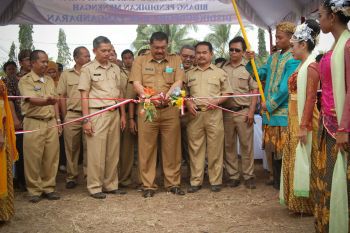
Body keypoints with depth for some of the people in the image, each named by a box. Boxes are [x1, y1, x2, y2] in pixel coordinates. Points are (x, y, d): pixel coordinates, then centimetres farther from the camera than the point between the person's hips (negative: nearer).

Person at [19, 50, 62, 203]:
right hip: (34, 123, -5)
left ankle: (48, 187, 16)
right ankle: (34, 190, 10)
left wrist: (58, 120, 12)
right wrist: (46, 101, -40)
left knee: (51, 157, 4)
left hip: (51, 123, 5)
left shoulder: (50, 80, 16)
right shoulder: (25, 80, -4)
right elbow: (32, 100, -20)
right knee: (33, 158, -1)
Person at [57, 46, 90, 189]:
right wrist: (65, 117, 1)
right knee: (72, 148, 5)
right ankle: (71, 177, 15)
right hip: (72, 115, 0)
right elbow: (62, 97, 7)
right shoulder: (66, 74, 8)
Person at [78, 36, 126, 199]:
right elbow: (84, 96, -4)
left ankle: (111, 185, 19)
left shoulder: (115, 68, 14)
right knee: (96, 153, -3)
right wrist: (86, 119, -10)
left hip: (114, 113, 5)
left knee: (113, 152, 8)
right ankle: (95, 187, 7)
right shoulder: (88, 69, -1)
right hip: (97, 114, -5)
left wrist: (122, 114, 12)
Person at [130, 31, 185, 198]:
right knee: (147, 148, 1)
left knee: (172, 148, 4)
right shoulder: (140, 61, 10)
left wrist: (166, 95, -20)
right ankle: (148, 185, 10)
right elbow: (136, 83, -1)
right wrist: (148, 97, -20)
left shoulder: (176, 60, 12)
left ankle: (173, 183, 15)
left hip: (170, 110, 1)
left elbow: (178, 82, 0)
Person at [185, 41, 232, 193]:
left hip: (214, 114, -2)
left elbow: (227, 93, 7)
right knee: (195, 148, 3)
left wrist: (216, 101, -10)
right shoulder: (189, 74, 16)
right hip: (195, 114, 2)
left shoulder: (219, 72, 10)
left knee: (215, 148, 0)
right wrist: (188, 103, -5)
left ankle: (216, 181, 9)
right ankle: (196, 181, 10)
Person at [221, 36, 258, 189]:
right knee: (229, 146, 7)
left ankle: (248, 176, 12)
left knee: (247, 145, 2)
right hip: (226, 112, 2)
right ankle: (233, 176, 17)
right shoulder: (222, 68, 8)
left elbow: (255, 91, 2)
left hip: (243, 112, -2)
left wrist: (251, 111, -6)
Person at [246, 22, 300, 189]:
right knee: (270, 146, 15)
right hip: (269, 109, 8)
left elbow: (285, 87, -18)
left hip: (284, 110, -8)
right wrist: (250, 62, 0)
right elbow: (260, 75, 15)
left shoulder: (293, 59, -13)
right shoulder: (273, 57, 13)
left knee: (283, 148, 0)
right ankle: (274, 175, 29)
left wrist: (270, 104, -12)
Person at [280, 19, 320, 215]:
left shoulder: (311, 66, -14)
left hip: (304, 120, -9)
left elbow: (310, 98, -20)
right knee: (294, 160, 15)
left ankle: (307, 204, 13)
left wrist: (304, 126, -22)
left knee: (303, 161, 0)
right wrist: (296, 124, 15)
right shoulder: (302, 65, 14)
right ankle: (298, 201, 26)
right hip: (295, 118, 9)